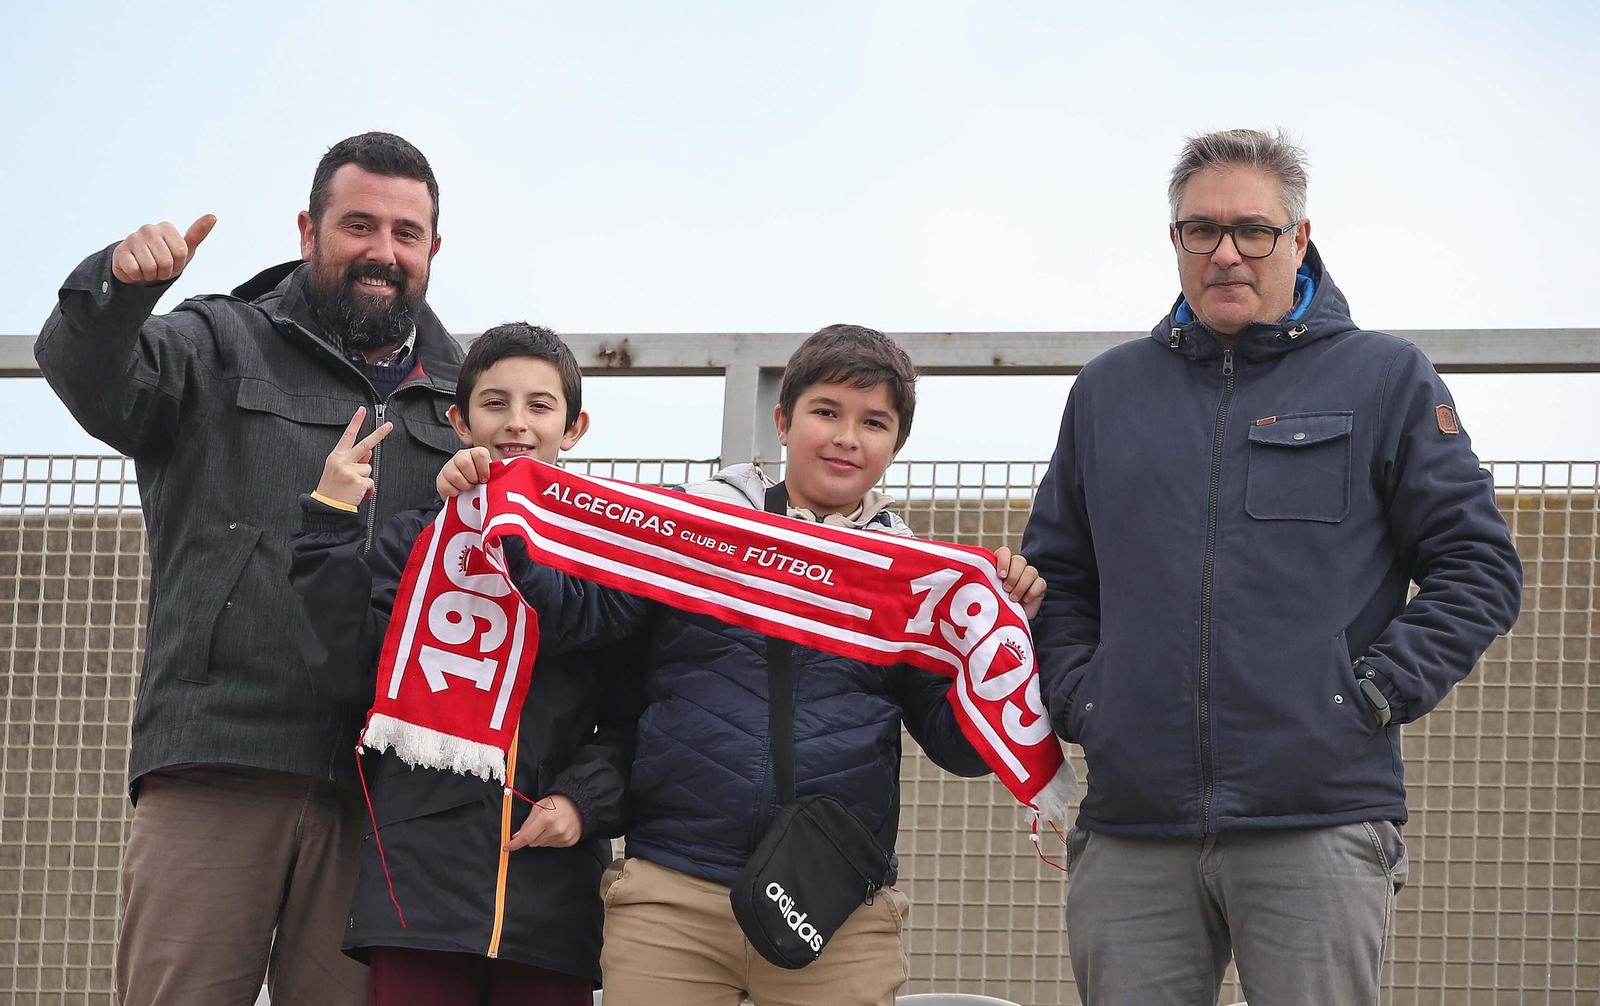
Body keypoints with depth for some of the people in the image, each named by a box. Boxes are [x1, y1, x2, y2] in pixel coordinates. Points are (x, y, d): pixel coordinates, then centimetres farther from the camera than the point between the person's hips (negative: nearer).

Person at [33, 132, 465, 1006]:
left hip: (376, 796, 2)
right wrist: (118, 287, -25)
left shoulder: (459, 404, 21)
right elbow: (86, 376, -4)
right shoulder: (222, 349, 14)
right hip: (214, 769, -2)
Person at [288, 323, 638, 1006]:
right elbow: (346, 677, -1)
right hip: (426, 867, 0)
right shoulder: (414, 543, 12)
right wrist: (330, 528, -3)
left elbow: (632, 718, 9)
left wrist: (584, 800, -8)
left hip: (553, 883, 0)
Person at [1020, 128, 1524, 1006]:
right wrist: (1076, 696, 7)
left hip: (1320, 823, -3)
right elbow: (1054, 573, 24)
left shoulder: (1385, 379, 7)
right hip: (1130, 827, 3)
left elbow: (1476, 567, 5)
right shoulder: (1109, 389, 18)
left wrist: (1374, 694, -6)